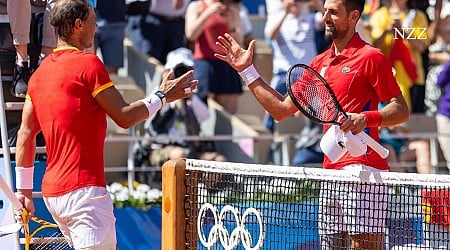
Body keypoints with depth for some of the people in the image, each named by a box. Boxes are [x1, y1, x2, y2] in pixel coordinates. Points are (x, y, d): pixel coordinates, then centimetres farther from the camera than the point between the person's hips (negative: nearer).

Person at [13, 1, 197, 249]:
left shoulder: (40, 72, 14)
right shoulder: (88, 63, -9)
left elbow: (25, 135, 15)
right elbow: (125, 117, -8)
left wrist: (24, 190, 18)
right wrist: (162, 96, 6)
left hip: (51, 191, 9)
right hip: (82, 189, -9)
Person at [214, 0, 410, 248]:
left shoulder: (371, 57, -5)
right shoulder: (320, 63, 19)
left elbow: (401, 110, -7)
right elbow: (281, 109, 22)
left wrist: (366, 118, -24)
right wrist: (247, 70, 20)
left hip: (361, 169, -8)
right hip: (330, 171, 8)